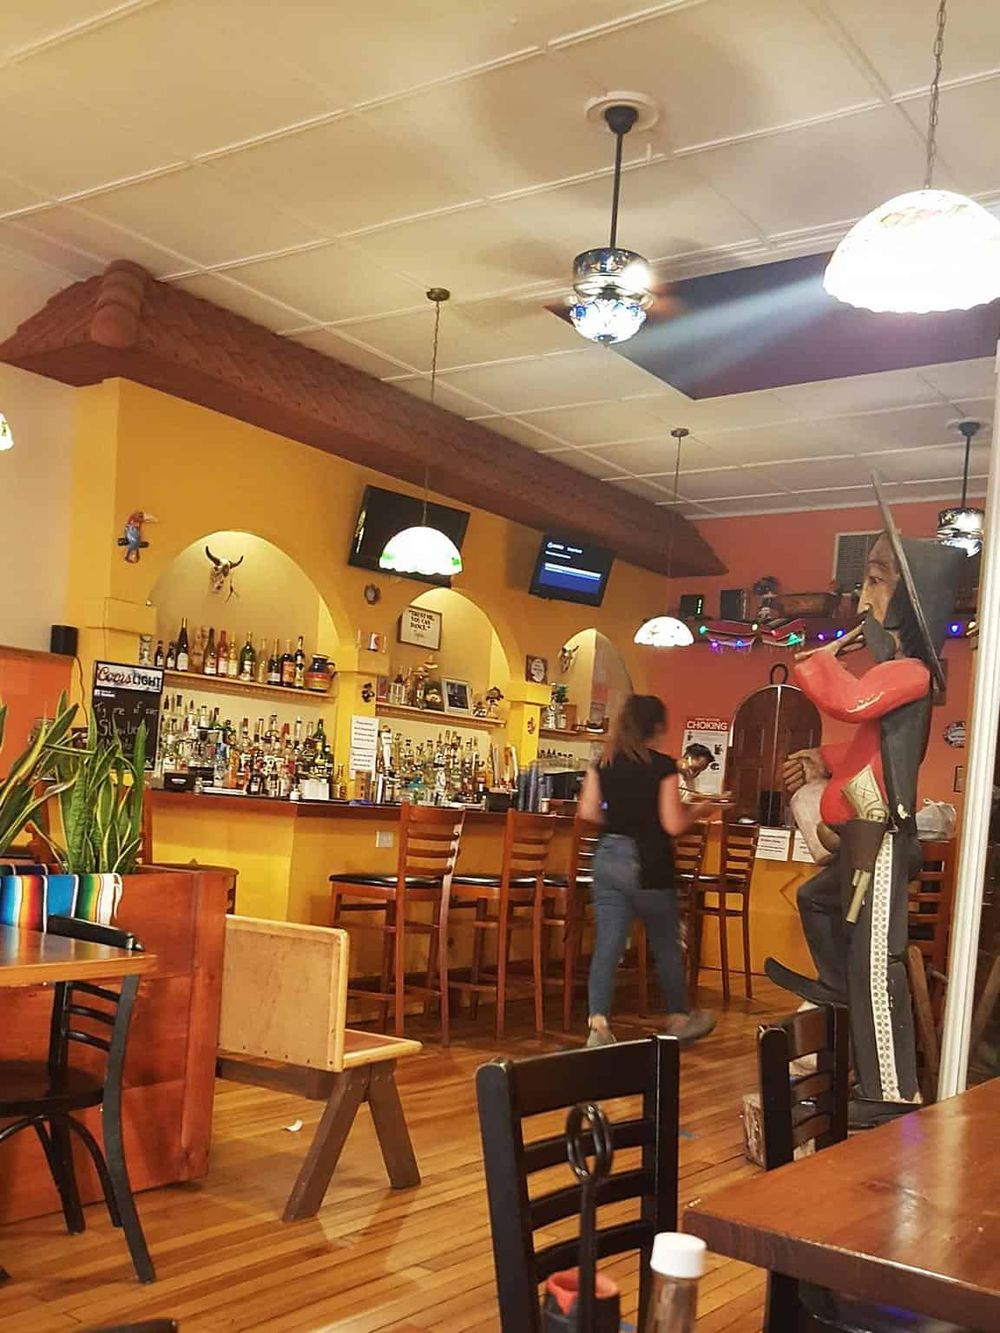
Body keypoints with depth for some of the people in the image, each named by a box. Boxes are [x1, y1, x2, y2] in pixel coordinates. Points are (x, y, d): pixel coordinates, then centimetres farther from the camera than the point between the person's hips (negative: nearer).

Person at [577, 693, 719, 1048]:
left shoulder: (604, 762, 4)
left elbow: (588, 812, 3)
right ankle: (679, 1017, 31)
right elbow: (673, 824, -12)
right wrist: (698, 811, 7)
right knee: (666, 944, 14)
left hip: (608, 858, 4)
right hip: (647, 865, -4)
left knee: (607, 945, 2)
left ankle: (598, 1024, -8)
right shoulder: (662, 765, -10)